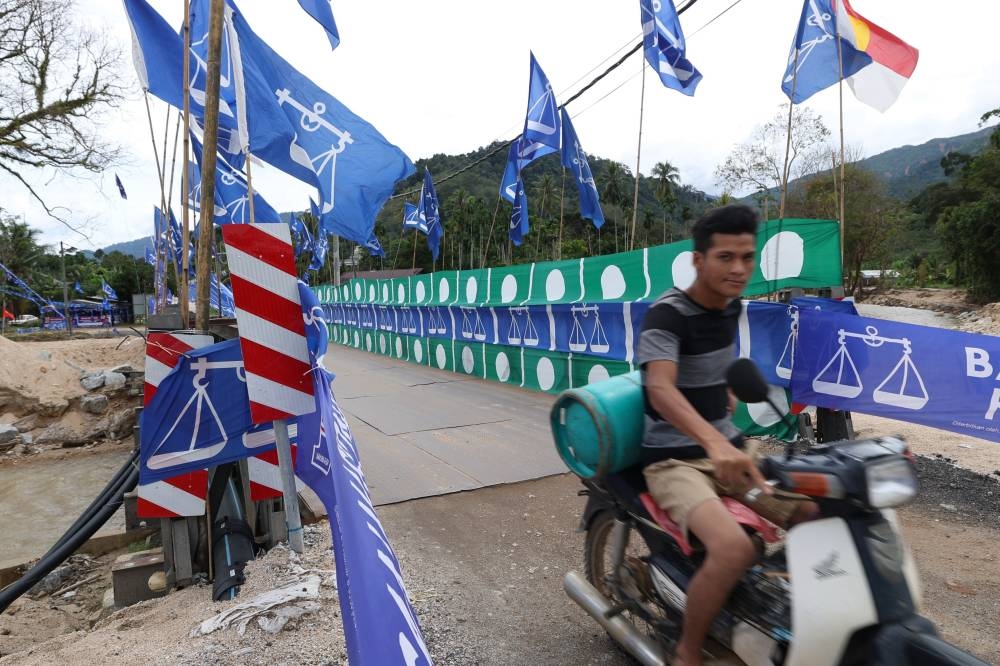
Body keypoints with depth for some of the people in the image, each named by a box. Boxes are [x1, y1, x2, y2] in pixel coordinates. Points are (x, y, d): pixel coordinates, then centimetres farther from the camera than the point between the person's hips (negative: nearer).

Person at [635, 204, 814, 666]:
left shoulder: (731, 305, 6)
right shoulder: (667, 313, -18)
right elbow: (660, 389, -37)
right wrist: (715, 443, -51)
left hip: (729, 450, 8)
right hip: (675, 460, -7)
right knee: (734, 548, -31)